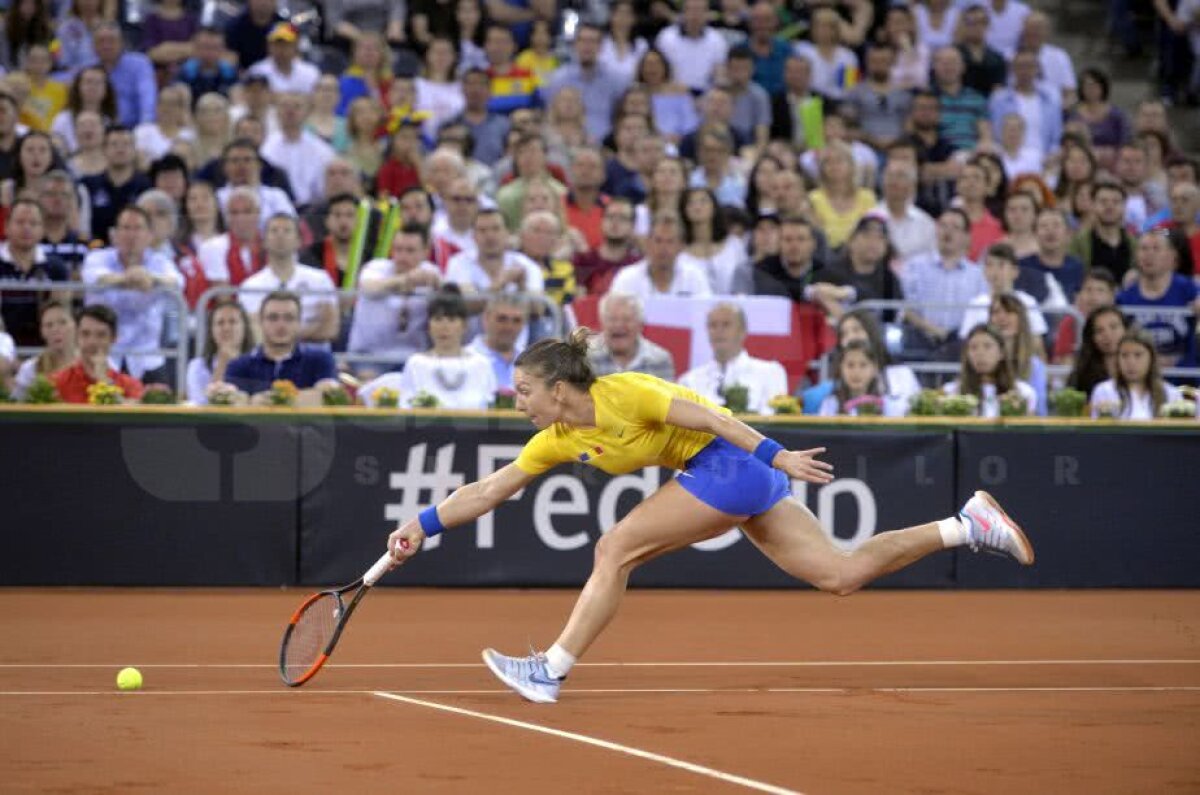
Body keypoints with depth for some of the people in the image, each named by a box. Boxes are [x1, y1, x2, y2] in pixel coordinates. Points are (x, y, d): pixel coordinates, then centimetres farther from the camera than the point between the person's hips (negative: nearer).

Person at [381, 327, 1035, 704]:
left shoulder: (620, 395, -18)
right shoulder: (558, 440, 7)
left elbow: (707, 416, -19)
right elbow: (488, 490, 11)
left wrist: (777, 455, -22)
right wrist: (424, 525, 4)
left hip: (730, 463, -9)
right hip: (723, 477, 9)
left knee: (615, 549, -12)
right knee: (841, 573, 4)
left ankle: (552, 670, -8)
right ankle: (967, 525, 7)